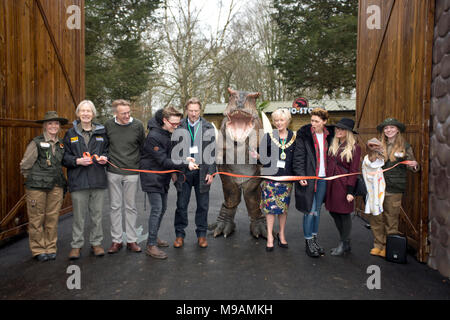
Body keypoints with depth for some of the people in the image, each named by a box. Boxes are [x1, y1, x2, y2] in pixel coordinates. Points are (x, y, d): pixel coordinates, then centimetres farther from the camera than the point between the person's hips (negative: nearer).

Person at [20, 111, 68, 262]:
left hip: (56, 187, 4)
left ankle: (50, 248, 19)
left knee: (53, 218, 7)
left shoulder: (62, 144, 11)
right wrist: (32, 179, 4)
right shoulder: (36, 143, -3)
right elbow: (25, 165, 0)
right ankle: (38, 250, 15)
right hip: (37, 187, -4)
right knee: (36, 219, 2)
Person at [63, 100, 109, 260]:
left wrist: (104, 158, -5)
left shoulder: (101, 132, 10)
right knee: (79, 215, 4)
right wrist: (77, 161, -13)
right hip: (78, 180, -1)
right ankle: (76, 245, 18)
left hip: (98, 180, 1)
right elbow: (64, 157, 5)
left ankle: (96, 243, 22)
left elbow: (107, 150, 17)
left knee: (97, 214, 9)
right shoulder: (71, 133, 6)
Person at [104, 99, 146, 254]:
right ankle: (116, 240, 19)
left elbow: (143, 146, 6)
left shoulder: (138, 125, -3)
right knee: (115, 207, 8)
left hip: (132, 173, -1)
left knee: (131, 207, 7)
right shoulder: (108, 125, 0)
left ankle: (132, 240, 17)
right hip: (113, 172, 1)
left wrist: (140, 165, 6)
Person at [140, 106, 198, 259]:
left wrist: (184, 158, -4)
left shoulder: (170, 133, 5)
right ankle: (151, 246, -1)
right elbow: (163, 161, -23)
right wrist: (185, 164, -26)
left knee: (162, 208, 13)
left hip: (163, 177, 9)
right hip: (152, 176, -8)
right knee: (157, 209, -10)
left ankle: (153, 238, 28)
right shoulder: (154, 136, -22)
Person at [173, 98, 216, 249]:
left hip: (202, 171, 0)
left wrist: (211, 172, -4)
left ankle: (201, 235, 22)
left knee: (203, 205, 8)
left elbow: (212, 151, 3)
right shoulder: (179, 127, 4)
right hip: (183, 170, 0)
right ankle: (179, 235, 19)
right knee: (181, 204, 5)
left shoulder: (208, 128, 3)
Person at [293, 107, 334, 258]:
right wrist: (300, 176, -15)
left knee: (317, 210, 14)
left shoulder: (329, 135, 7)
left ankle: (314, 239, 27)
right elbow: (298, 156, -8)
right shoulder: (304, 134, -6)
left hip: (323, 178, 5)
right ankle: (308, 242, 13)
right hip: (308, 177, -4)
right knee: (310, 211, -2)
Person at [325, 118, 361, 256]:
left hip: (343, 185, -6)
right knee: (333, 212, 11)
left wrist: (350, 191, -13)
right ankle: (344, 243, 27)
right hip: (331, 185, 6)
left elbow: (354, 171, -9)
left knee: (344, 214, 2)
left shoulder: (354, 148, -6)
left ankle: (345, 244, 18)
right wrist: (326, 185, 9)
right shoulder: (333, 145, 12)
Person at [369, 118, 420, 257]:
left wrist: (414, 165, -16)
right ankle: (378, 245, 18)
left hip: (394, 189, -2)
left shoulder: (405, 146, 1)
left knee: (391, 219, 5)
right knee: (376, 218, 4)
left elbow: (411, 165, 5)